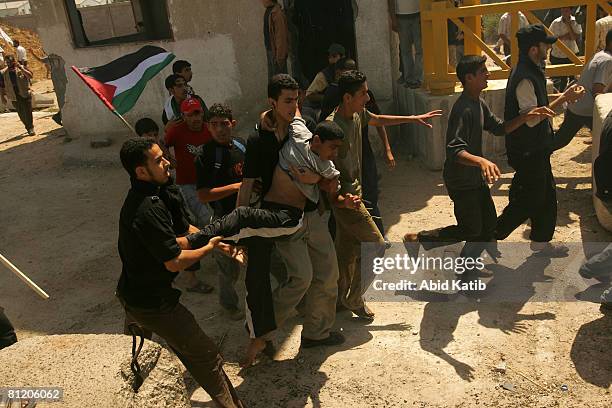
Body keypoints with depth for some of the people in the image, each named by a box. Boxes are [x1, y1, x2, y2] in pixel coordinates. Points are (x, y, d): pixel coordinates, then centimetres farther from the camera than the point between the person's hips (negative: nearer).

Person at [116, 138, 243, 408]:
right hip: (153, 303, -10)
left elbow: (185, 228, 8)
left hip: (131, 294, 10)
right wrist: (209, 247, -10)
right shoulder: (149, 210, -30)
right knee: (205, 355, 4)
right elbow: (175, 262, -27)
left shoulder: (144, 197, 2)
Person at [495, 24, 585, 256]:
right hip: (527, 150, -10)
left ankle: (541, 243, 31)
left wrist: (564, 97, 8)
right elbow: (531, 118, -27)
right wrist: (563, 99, -24)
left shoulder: (532, 71, 9)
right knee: (528, 201, 0)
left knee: (546, 196, 18)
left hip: (536, 148, 10)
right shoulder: (524, 78, -24)